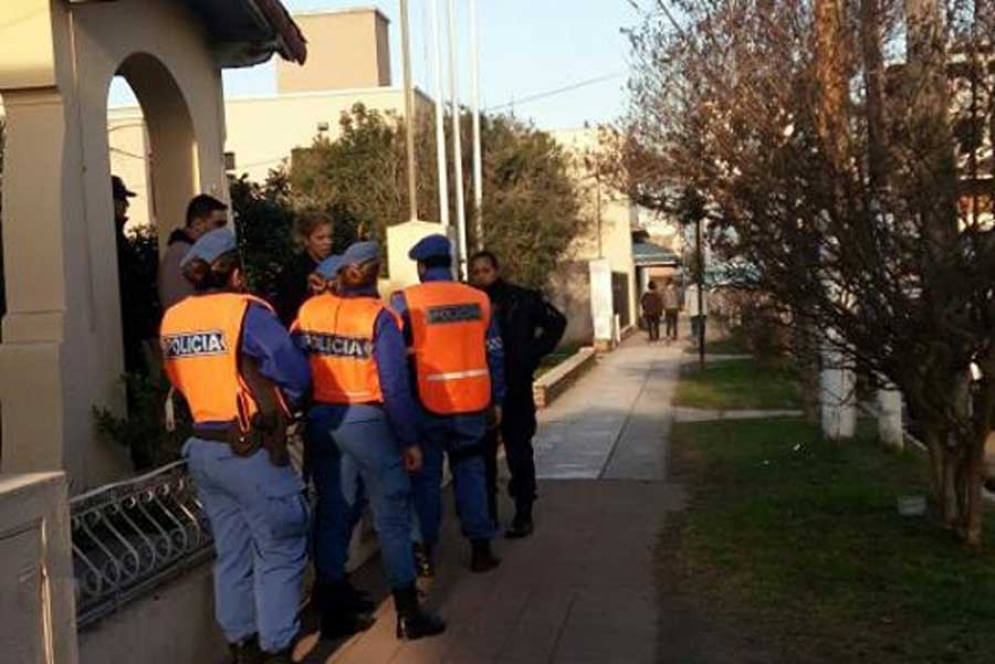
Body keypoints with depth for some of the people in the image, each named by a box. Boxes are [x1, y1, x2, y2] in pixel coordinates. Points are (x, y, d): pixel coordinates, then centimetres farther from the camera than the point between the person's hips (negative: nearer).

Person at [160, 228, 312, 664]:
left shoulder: (172, 319, 5)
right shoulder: (246, 311, -13)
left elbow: (181, 383, 12)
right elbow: (296, 374, -13)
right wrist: (279, 403, 4)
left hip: (202, 446, 7)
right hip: (250, 449, -7)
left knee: (231, 553, 17)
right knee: (280, 552, 4)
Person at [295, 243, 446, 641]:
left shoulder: (309, 310, 1)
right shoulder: (378, 317, -10)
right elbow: (395, 385, -13)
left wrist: (300, 414, 9)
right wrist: (409, 440, -6)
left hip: (320, 421, 4)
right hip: (366, 422, -4)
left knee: (332, 514, 13)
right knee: (392, 515, 5)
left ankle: (333, 612, 20)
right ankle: (408, 614, 9)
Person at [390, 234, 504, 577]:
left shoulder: (405, 301, -6)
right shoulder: (478, 299, 3)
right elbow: (494, 353, 7)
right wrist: (496, 400, 15)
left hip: (427, 405, -2)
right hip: (472, 403, 3)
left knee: (425, 477, 9)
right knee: (471, 472, 14)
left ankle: (424, 554, 14)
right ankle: (480, 548, 16)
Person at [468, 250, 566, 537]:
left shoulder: (521, 299, -3)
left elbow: (557, 322, 6)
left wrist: (534, 352, -2)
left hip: (516, 388, -2)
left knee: (519, 452, 3)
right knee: (482, 454, 9)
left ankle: (523, 514, 12)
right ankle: (486, 512, 21)